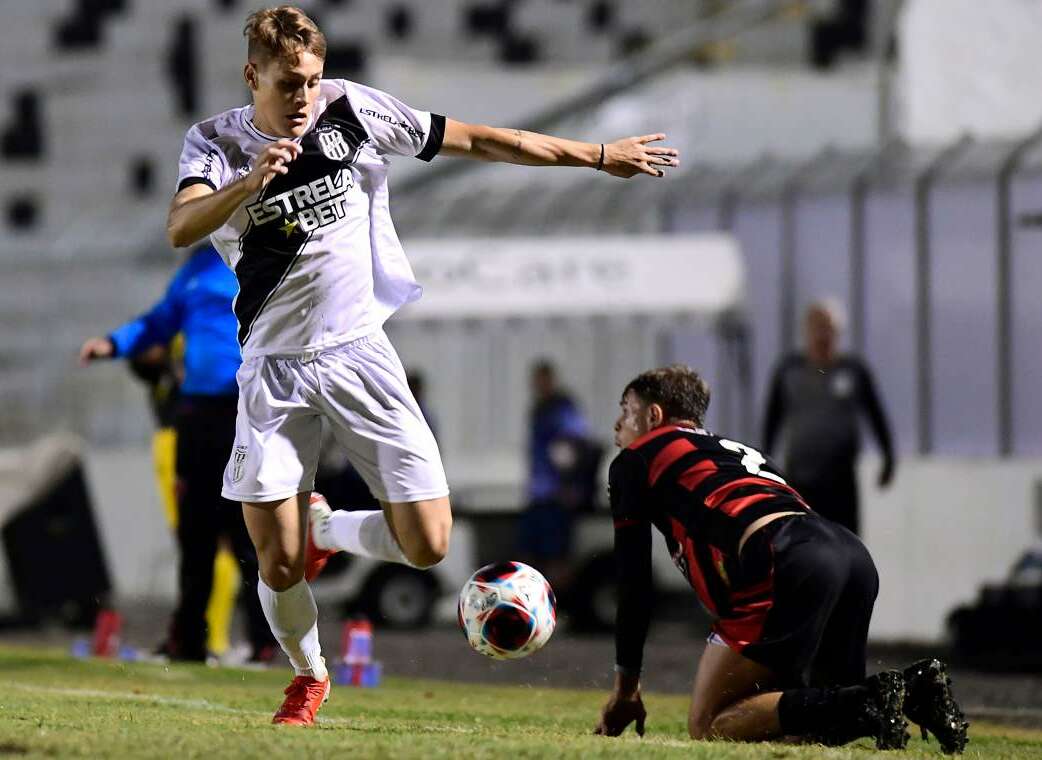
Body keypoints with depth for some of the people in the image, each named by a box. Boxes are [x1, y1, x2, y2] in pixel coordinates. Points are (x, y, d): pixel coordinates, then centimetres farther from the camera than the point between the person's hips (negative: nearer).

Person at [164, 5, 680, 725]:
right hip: (274, 364, -1)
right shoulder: (217, 142, -5)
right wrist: (250, 182, -41)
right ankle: (308, 677, 25)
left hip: (359, 349, 1)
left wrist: (598, 155, 8)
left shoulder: (351, 109, -3)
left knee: (426, 544, -8)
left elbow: (480, 141, 4)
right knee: (278, 566, -7)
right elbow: (181, 229, -24)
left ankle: (325, 525, 24)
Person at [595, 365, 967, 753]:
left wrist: (626, 687, 23)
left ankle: (866, 702, -22)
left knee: (708, 725, -5)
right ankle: (913, 690, -7)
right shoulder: (734, 449, 40)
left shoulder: (634, 462, 20)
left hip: (788, 561, -8)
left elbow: (634, 584, 17)